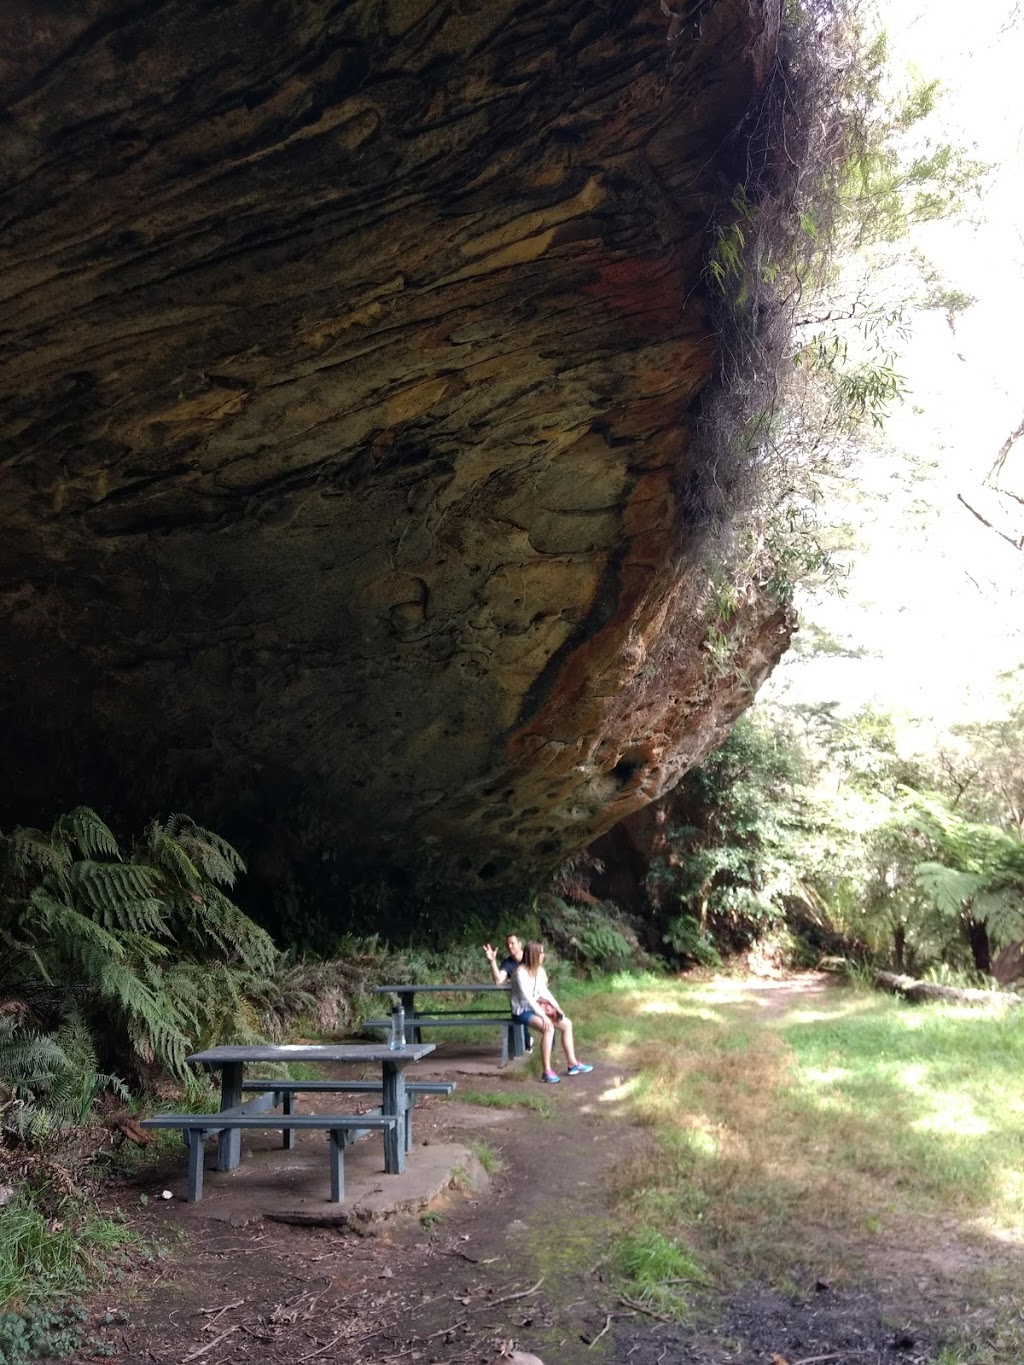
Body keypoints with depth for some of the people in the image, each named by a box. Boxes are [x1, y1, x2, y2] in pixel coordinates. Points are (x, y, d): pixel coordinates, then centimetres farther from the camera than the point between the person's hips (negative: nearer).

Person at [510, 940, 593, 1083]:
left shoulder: (539, 970, 6)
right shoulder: (521, 972, -20)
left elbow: (544, 990, 14)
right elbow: (527, 997, -24)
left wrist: (556, 1007, 0)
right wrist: (543, 1016, -27)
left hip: (536, 1007, 9)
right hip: (523, 1011, -9)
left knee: (567, 1024, -1)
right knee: (548, 1028, -31)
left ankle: (572, 1064, 5)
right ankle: (546, 1071, -27)